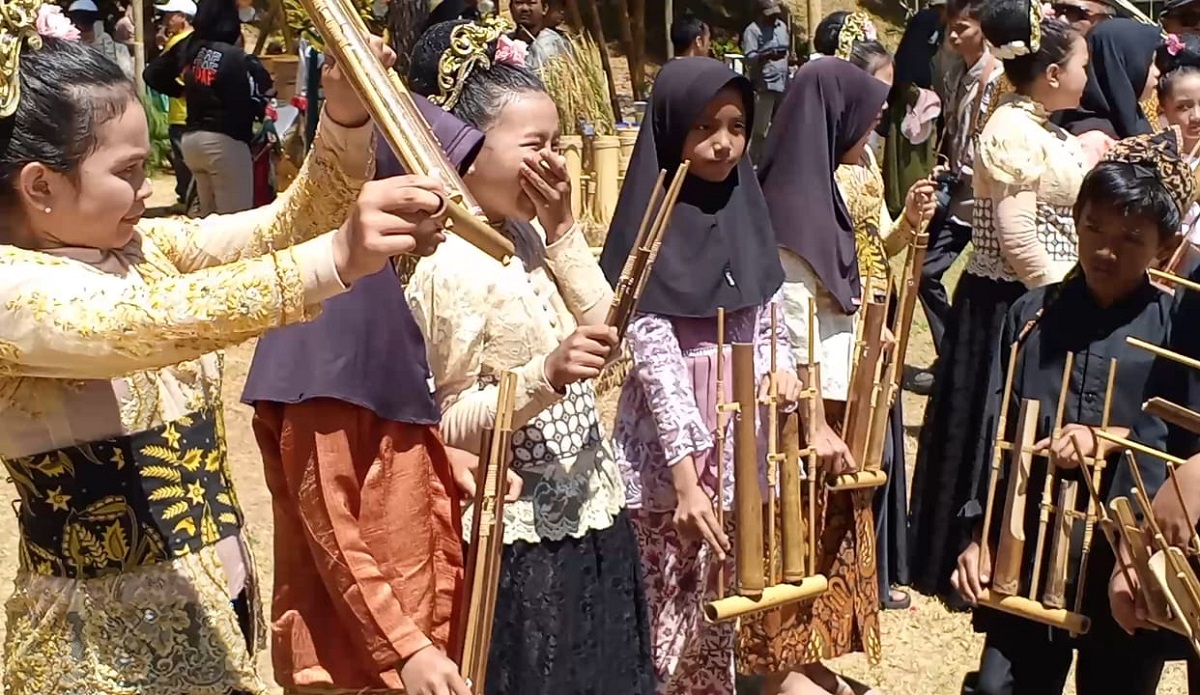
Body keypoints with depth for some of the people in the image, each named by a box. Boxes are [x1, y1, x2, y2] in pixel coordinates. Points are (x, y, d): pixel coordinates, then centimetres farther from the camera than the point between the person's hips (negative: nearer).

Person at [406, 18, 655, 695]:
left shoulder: (527, 236, 5)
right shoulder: (448, 267, -20)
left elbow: (604, 332, 3)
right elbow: (443, 425, -19)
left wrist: (563, 230, -3)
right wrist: (544, 377, -32)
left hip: (592, 517, 8)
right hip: (527, 540, -8)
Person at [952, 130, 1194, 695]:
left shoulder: (1175, 329, -3)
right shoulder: (1031, 316, 5)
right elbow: (995, 437, 4)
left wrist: (1112, 442, -25)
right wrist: (982, 536, -2)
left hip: (1132, 566, -2)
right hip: (1028, 552, 2)